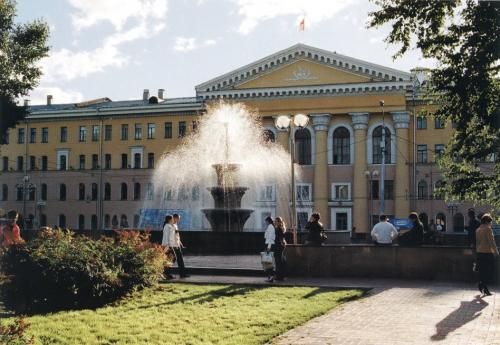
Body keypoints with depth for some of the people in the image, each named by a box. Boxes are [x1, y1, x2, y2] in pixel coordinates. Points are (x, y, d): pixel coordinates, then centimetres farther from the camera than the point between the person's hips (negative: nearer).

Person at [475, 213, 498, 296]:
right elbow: (491, 241, -15)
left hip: (479, 252, 8)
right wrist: (496, 251, -7)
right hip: (487, 252, -8)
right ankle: (482, 283, -13)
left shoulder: (478, 230, 13)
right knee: (490, 270, 0)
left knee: (482, 271, 10)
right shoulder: (488, 229, -11)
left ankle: (485, 290, 11)